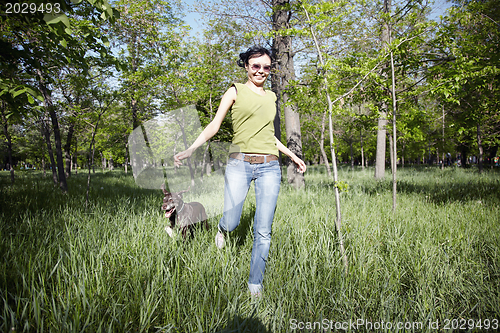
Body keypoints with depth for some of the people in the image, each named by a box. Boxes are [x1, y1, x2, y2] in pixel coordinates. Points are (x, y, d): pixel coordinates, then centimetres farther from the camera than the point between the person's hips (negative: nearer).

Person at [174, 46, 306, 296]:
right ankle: (223, 228, 32)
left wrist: (292, 155, 30)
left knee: (263, 231, 1)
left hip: (269, 167, 3)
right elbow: (214, 126, 2)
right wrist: (190, 149, -11)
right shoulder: (236, 91, 7)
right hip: (239, 163, -3)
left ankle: (255, 284, 17)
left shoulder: (271, 97, 19)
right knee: (231, 223, -8)